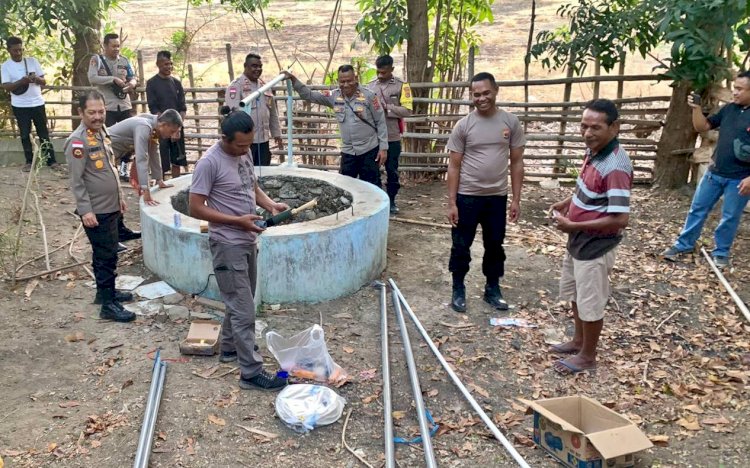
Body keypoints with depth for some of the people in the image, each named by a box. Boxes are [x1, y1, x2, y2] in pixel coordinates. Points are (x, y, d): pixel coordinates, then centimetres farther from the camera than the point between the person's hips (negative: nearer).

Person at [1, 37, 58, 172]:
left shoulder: (33, 61, 2)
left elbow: (44, 82, 3)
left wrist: (37, 78, -19)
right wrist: (22, 81, -26)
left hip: (37, 103, 1)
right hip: (20, 106, -1)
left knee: (44, 132, 5)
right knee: (25, 134, 5)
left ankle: (51, 160, 9)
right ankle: (29, 162, 13)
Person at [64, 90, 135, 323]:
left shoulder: (101, 132, 9)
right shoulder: (78, 141, -18)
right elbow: (76, 181, -19)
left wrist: (119, 196, 21)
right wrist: (85, 210, -22)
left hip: (110, 208, 9)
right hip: (95, 211, -9)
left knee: (106, 254, 19)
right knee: (106, 256, -5)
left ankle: (105, 292, 33)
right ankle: (108, 305, 3)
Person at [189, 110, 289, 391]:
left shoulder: (244, 154, 4)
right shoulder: (209, 162, -20)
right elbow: (196, 208, -19)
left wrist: (270, 205, -2)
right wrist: (238, 221, -23)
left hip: (248, 241, 8)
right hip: (227, 245, -8)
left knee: (240, 303, 22)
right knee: (244, 310, -5)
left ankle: (230, 347, 41)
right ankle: (251, 372, 4)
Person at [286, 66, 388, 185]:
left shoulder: (368, 95, -9)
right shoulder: (334, 96, 1)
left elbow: (380, 122, -6)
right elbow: (309, 95, 5)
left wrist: (383, 148, -9)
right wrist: (293, 79, -8)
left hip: (369, 150, -4)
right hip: (348, 152, 4)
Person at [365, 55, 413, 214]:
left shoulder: (401, 86, -3)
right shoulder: (370, 85, 7)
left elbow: (407, 110, -10)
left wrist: (387, 108, -18)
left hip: (392, 137, -2)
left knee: (392, 171, 8)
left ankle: (391, 201, 22)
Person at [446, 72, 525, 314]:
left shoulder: (510, 121, -1)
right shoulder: (463, 125, -6)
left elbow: (516, 163, 2)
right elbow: (454, 166, -4)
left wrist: (516, 199, -2)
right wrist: (451, 203, -8)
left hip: (497, 197, 2)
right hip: (467, 197, -2)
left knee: (495, 246, 14)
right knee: (461, 246, 7)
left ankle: (493, 289, 31)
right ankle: (458, 290, 24)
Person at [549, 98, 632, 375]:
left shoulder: (615, 166, -28)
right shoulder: (594, 151, 0)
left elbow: (620, 219, -30)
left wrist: (574, 226, -25)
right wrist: (567, 202, 2)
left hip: (595, 246, -10)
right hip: (579, 241, 10)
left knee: (590, 303, 8)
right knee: (574, 294, 24)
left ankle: (587, 357, 27)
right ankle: (578, 341, 44)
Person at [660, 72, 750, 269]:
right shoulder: (729, 109, 5)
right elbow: (702, 127, 10)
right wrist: (696, 108, -7)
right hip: (714, 173, 5)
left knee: (730, 217, 8)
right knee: (698, 209, 12)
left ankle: (721, 252, 24)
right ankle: (684, 245, 25)